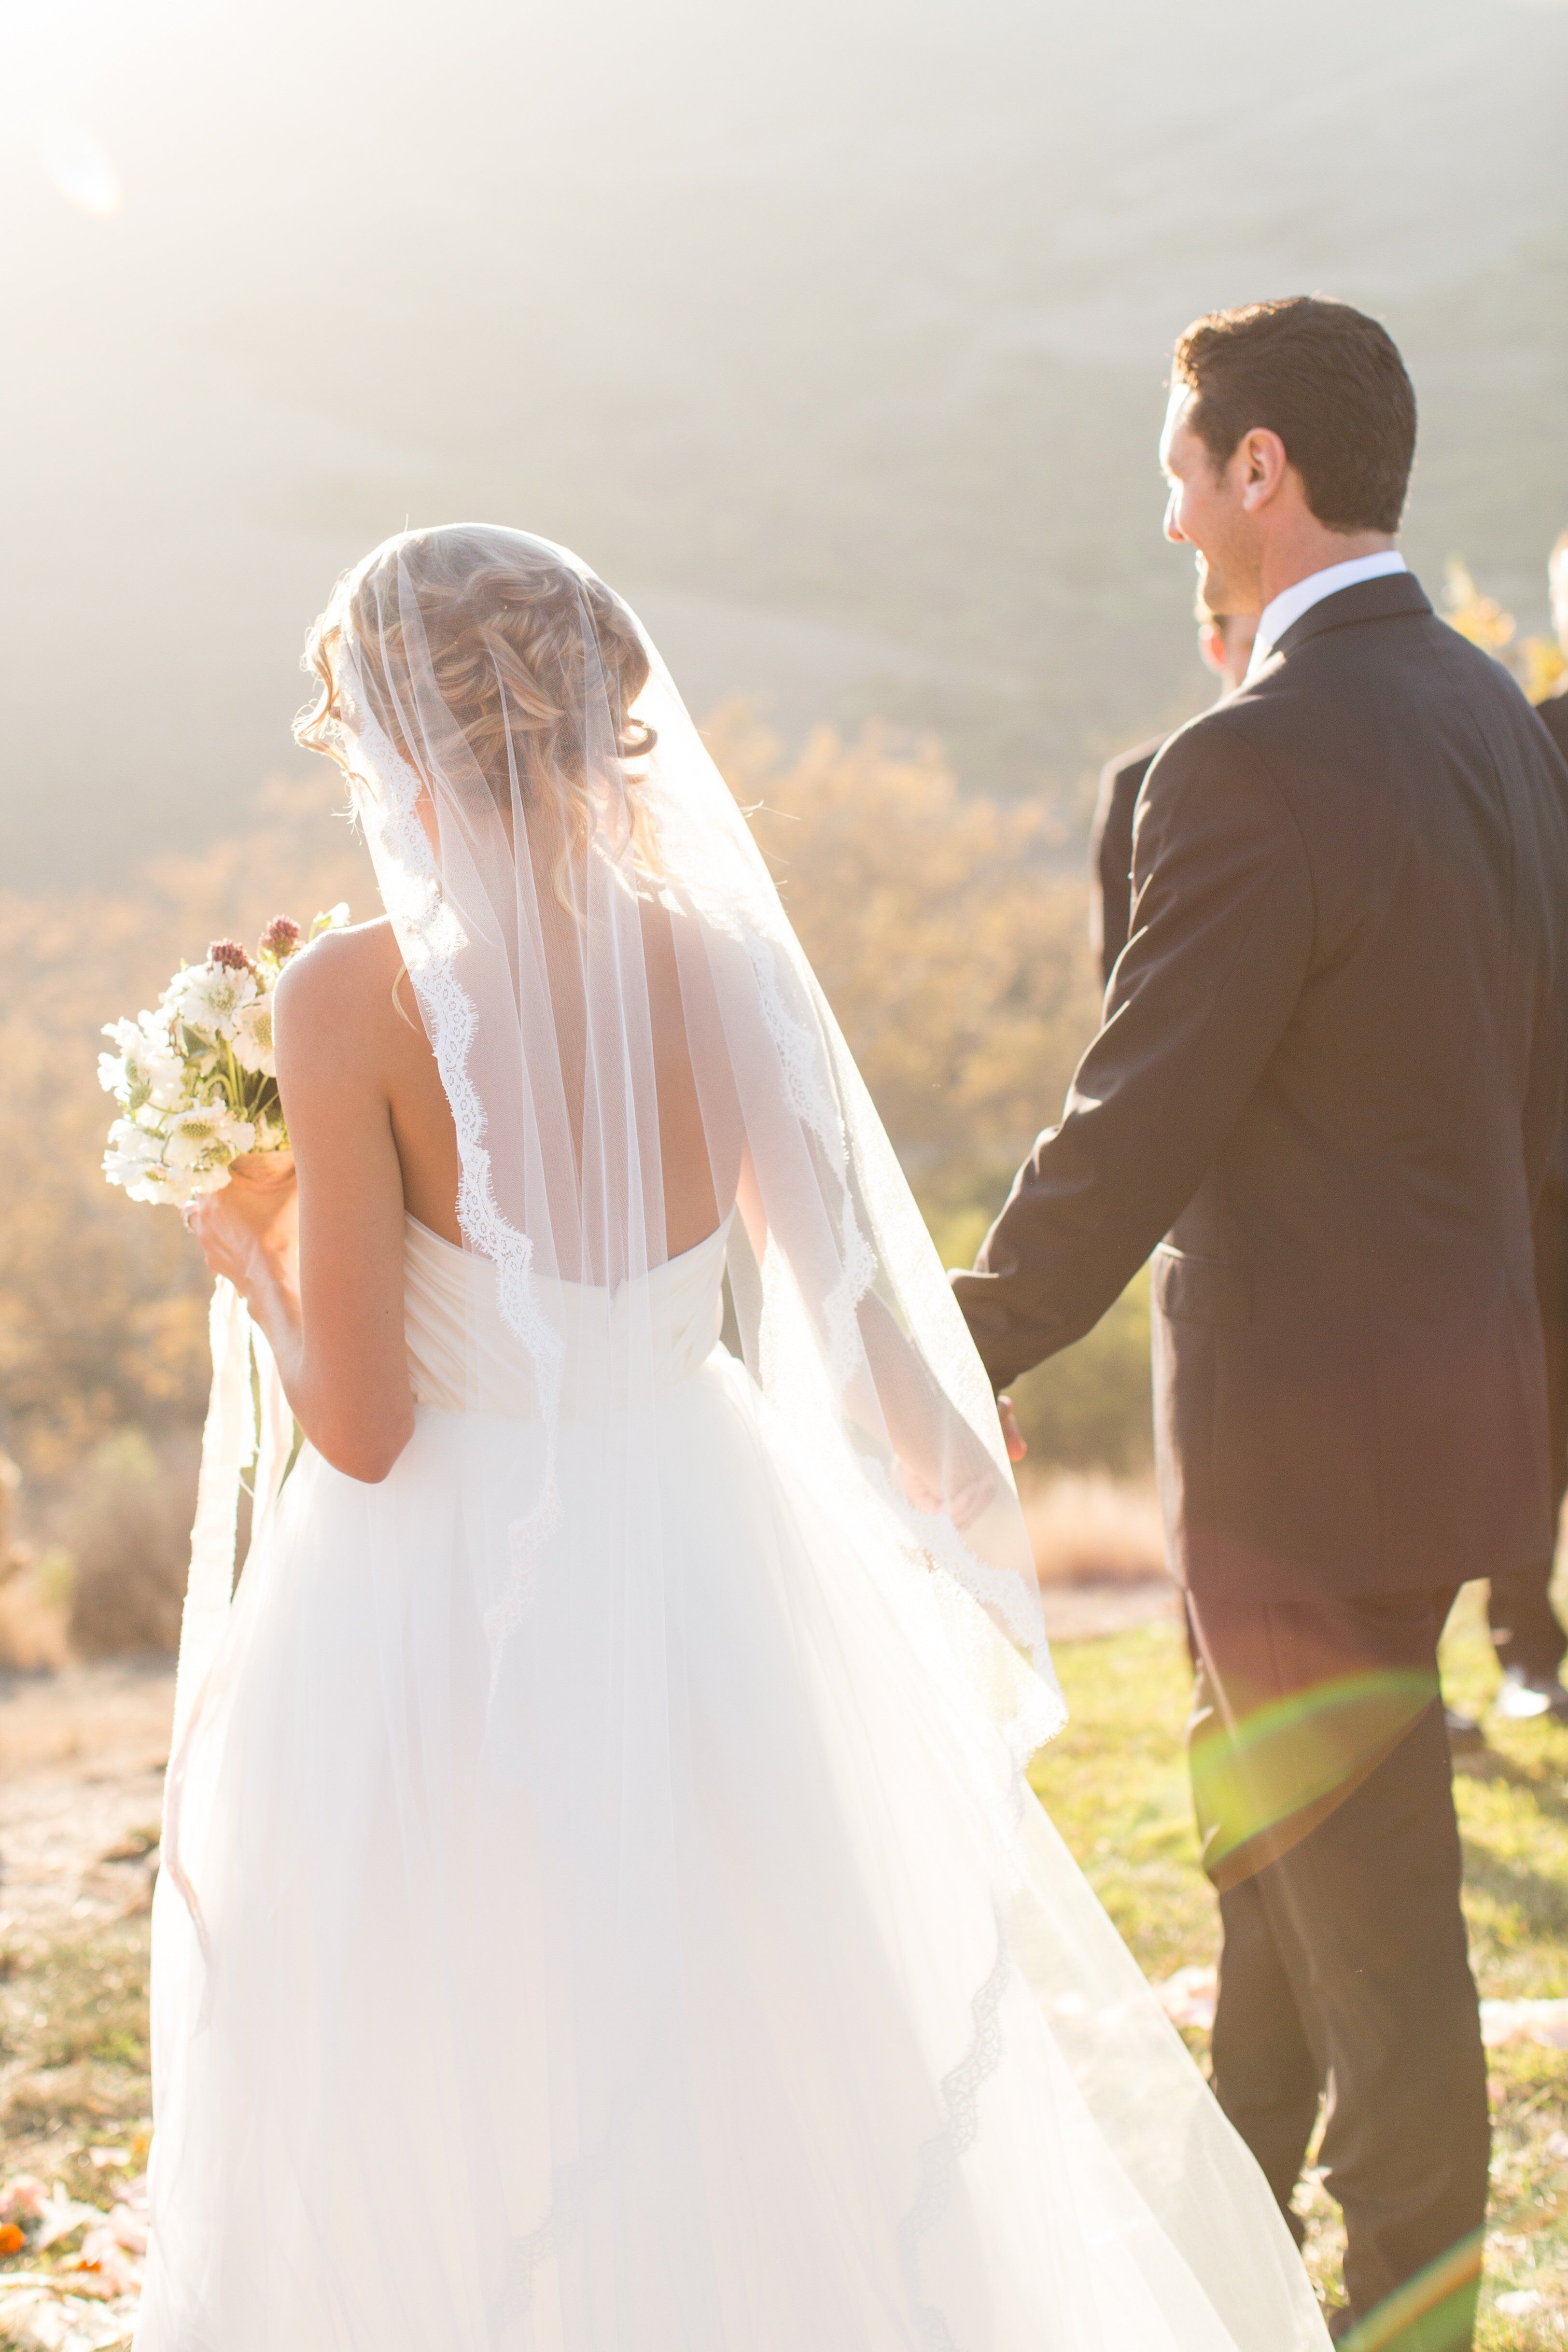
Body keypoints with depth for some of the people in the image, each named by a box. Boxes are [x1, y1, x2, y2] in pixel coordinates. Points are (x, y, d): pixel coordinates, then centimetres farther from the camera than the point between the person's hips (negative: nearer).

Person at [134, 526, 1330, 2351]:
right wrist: (955, 1484, 21)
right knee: (751, 2126, 23)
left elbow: (362, 1427, -17)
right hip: (700, 1588, 4)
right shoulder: (721, 964, -6)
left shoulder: (355, 1001, -18)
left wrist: (252, 1253, 3)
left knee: (436, 2165, 15)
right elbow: (856, 1319, 2)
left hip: (445, 1612, -4)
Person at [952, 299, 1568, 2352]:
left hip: (1312, 1426, -9)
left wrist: (969, 1362, -8)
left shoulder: (1253, 763, -22)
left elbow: (1136, 1129, -20)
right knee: (1269, 1844, 24)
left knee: (1368, 1907, 4)